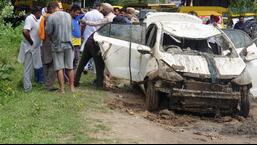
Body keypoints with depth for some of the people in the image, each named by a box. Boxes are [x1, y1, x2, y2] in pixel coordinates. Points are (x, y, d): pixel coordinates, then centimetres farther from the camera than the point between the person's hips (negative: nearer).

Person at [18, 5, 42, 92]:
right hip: (29, 48, -9)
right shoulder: (30, 18, -19)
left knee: (30, 67, 19)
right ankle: (27, 87, 4)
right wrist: (31, 42, -21)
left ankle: (28, 84, 31)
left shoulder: (35, 19, 9)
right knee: (28, 68, -2)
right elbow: (25, 32, -32)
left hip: (34, 47, 9)